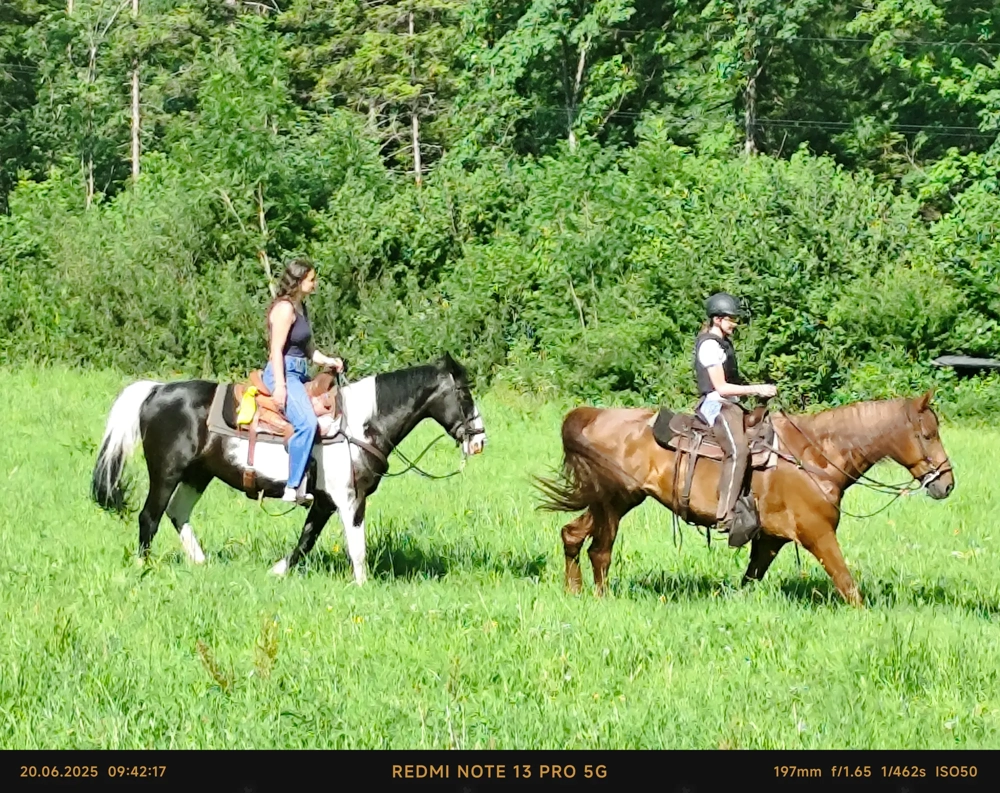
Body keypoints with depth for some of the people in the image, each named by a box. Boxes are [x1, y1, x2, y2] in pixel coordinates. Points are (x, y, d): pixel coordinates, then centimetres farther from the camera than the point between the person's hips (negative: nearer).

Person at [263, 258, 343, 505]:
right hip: (283, 373, -11)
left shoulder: (301, 308, 18)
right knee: (307, 422, -28)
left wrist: (329, 361, 7)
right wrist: (279, 386, -24)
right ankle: (294, 487, -28)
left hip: (299, 374, 11)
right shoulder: (285, 308, -11)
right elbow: (276, 350, -18)